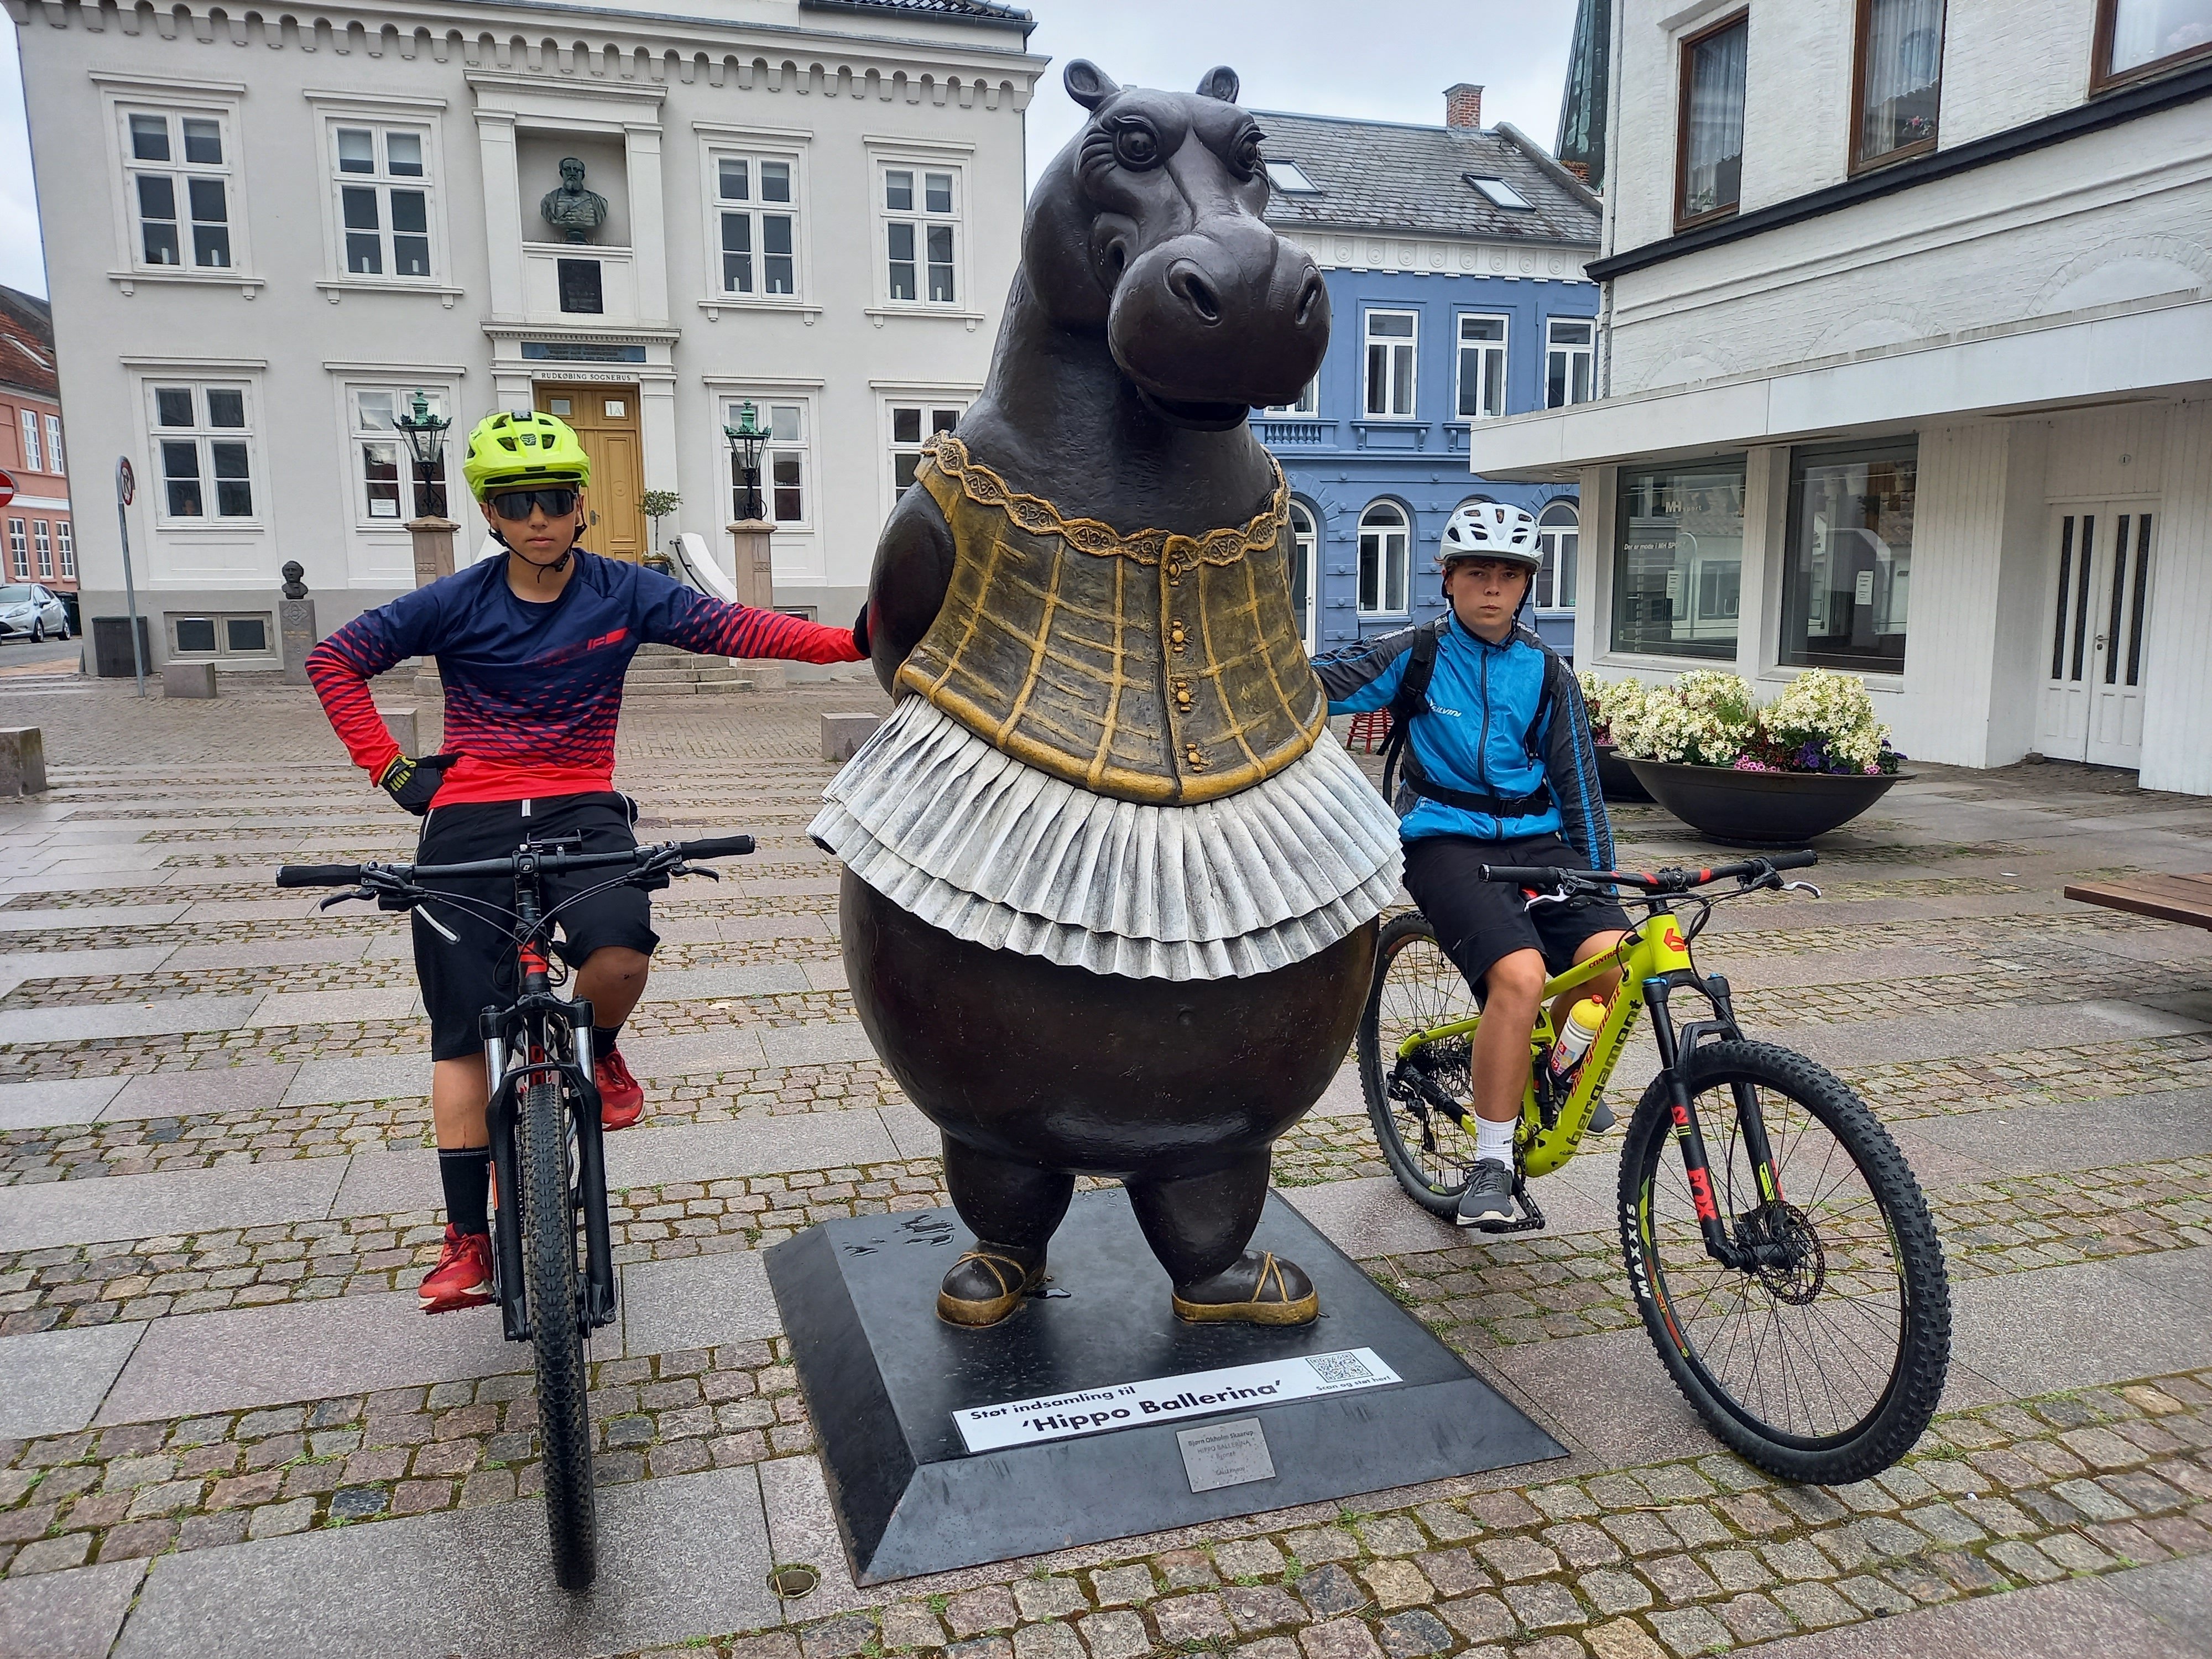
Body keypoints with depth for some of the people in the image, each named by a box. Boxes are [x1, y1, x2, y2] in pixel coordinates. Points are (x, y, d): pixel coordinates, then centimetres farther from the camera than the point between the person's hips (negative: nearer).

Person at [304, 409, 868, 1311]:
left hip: (581, 811, 0)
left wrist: (851, 641, -22)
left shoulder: (623, 593, 0)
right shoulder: (456, 604, -2)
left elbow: (732, 627, -10)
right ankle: (468, 1237, 11)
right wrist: (390, 768, -2)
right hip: (470, 821, 0)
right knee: (464, 1034, -1)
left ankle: (597, 1050, 7)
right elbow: (334, 660, 6)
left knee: (620, 954, -30)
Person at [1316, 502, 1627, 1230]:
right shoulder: (1415, 655, 0)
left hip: (1536, 838, 4)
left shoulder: (1547, 673, 9)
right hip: (1447, 842, -3)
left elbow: (1578, 784, 12)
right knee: (1521, 975, -29)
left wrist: (1599, 884, 10)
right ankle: (1491, 1163, -12)